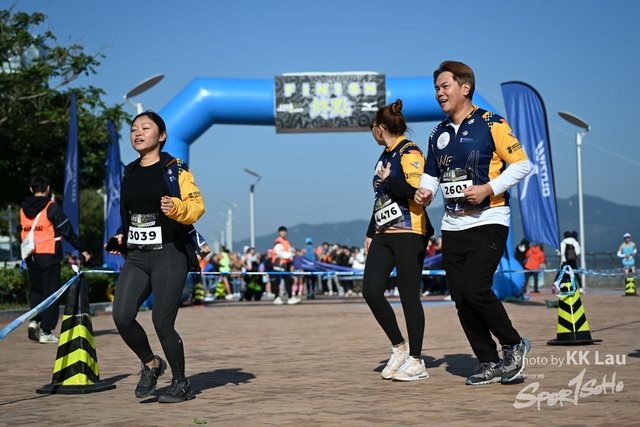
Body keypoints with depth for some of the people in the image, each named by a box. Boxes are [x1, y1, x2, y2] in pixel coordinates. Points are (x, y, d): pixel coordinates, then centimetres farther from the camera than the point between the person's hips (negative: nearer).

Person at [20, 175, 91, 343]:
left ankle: (34, 321, 1)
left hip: (31, 257, 5)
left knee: (35, 290, 19)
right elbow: (67, 231, -9)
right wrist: (82, 249, -1)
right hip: (49, 256, -5)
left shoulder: (23, 209, 7)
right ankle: (46, 331, 0)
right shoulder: (52, 207, -9)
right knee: (50, 292, 1)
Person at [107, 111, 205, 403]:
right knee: (122, 316, -12)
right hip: (136, 257, 5)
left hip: (169, 254, -5)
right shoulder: (129, 173, 15)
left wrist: (175, 207, -28)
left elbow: (197, 206, -9)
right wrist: (122, 236, 12)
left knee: (162, 323, -6)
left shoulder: (175, 169, -2)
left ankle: (181, 384, 15)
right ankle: (150, 364, 14)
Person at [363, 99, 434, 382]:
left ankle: (416, 361, 4)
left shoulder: (409, 153, -7)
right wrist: (371, 233, 22)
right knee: (371, 290, -4)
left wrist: (388, 180, -14)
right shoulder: (386, 156, 20)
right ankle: (399, 347, 11)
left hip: (408, 234, -8)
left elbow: (416, 191, -21)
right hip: (384, 235, 8)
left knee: (409, 296, -5)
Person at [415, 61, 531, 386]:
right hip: (453, 226, 7)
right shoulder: (438, 134, 13)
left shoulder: (491, 124, -7)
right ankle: (489, 363, 14)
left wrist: (489, 189, -18)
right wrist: (425, 191, 1)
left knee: (475, 290, -18)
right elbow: (431, 174, 23)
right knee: (461, 298, 3)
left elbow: (521, 164, -8)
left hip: (488, 222, -7)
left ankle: (514, 344, 5)